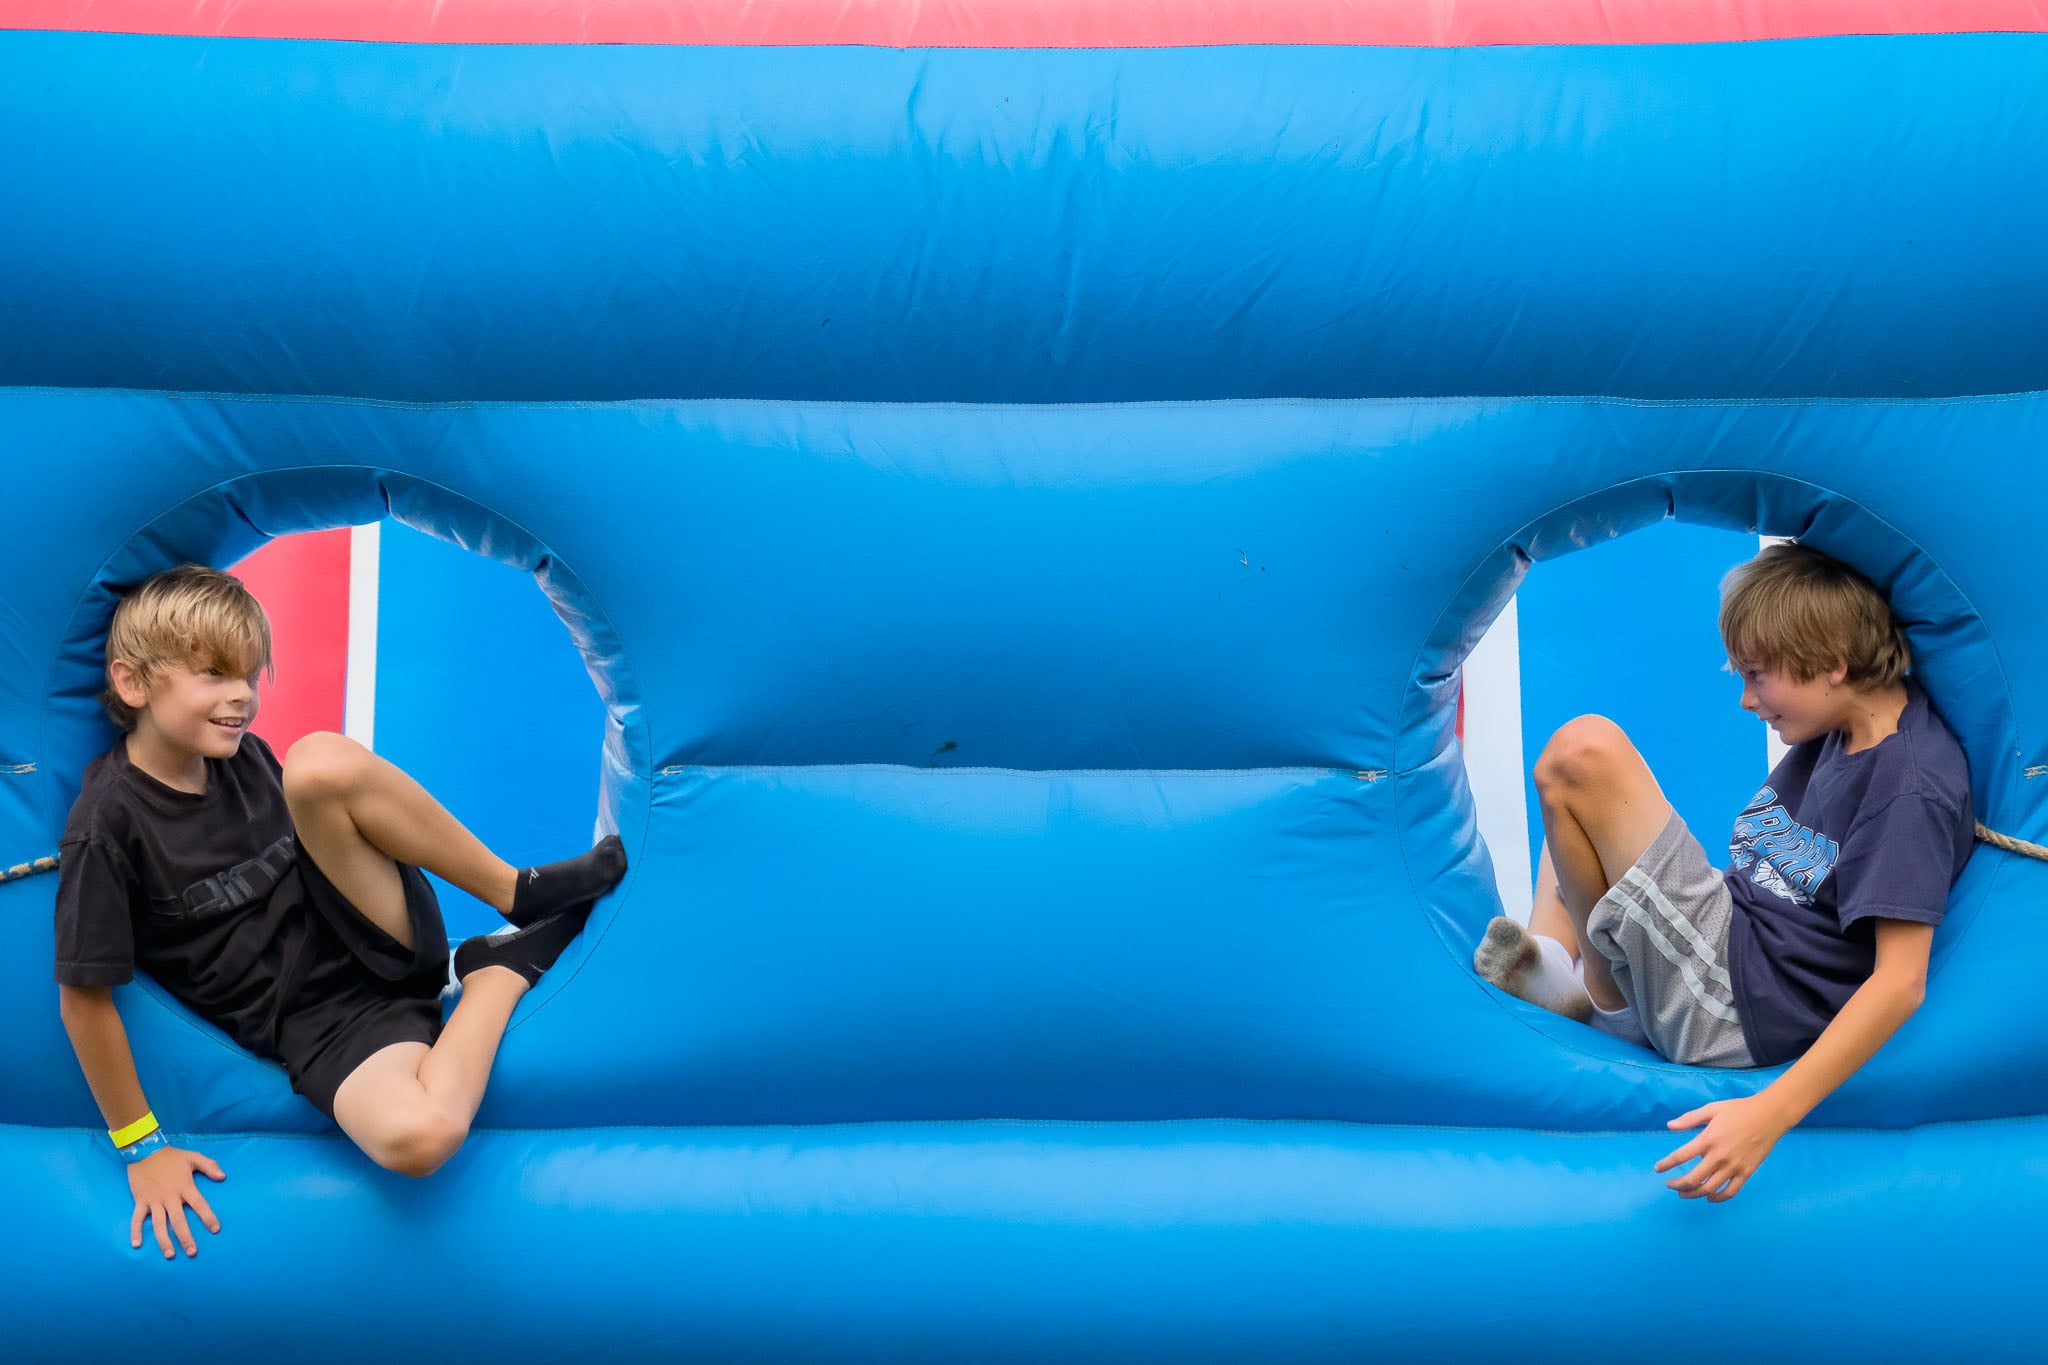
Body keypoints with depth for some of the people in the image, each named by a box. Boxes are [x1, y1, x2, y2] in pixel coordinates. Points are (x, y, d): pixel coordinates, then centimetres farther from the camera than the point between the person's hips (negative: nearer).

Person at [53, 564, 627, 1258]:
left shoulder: (244, 756, 5)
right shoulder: (108, 826, -14)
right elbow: (84, 997, -9)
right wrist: (141, 1146, -4)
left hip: (379, 942, 4)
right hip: (312, 1020, -4)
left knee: (318, 759, -23)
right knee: (415, 1137, -38)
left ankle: (520, 895, -10)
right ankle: (505, 966, -11)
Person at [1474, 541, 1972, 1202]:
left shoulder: (1913, 782, -17)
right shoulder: (1838, 730, 9)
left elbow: (1901, 981, -24)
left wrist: (1770, 1115, -32)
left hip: (1733, 1011, -10)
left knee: (1584, 751, -20)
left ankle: (1586, 988, -2)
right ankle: (1545, 968, 2)